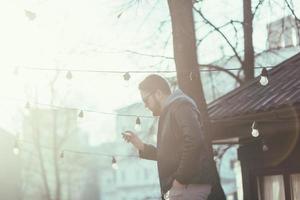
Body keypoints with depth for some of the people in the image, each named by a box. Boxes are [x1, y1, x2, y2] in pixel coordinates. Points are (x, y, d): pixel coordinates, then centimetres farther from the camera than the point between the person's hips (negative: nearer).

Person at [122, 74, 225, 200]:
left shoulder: (180, 106, -7)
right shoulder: (169, 111, 24)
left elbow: (194, 140, -24)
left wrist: (180, 179, -20)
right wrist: (141, 147, 21)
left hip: (188, 185, -10)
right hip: (179, 186, 10)